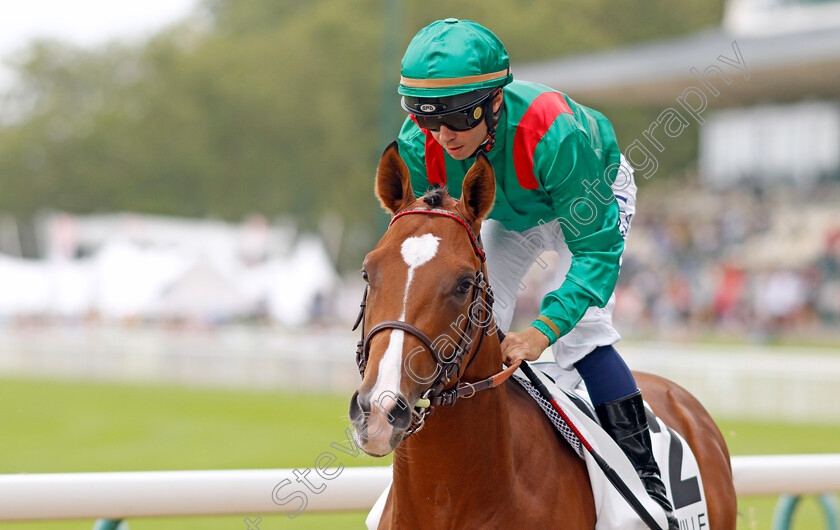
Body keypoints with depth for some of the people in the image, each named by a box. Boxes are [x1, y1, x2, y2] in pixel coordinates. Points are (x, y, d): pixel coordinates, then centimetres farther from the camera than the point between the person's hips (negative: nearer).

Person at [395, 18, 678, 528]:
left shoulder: (556, 134, -46)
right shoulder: (418, 145, -32)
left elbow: (595, 248, -40)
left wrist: (542, 331, -53)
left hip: (593, 196, -5)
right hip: (505, 215, 5)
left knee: (578, 330, -21)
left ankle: (646, 479, -12)